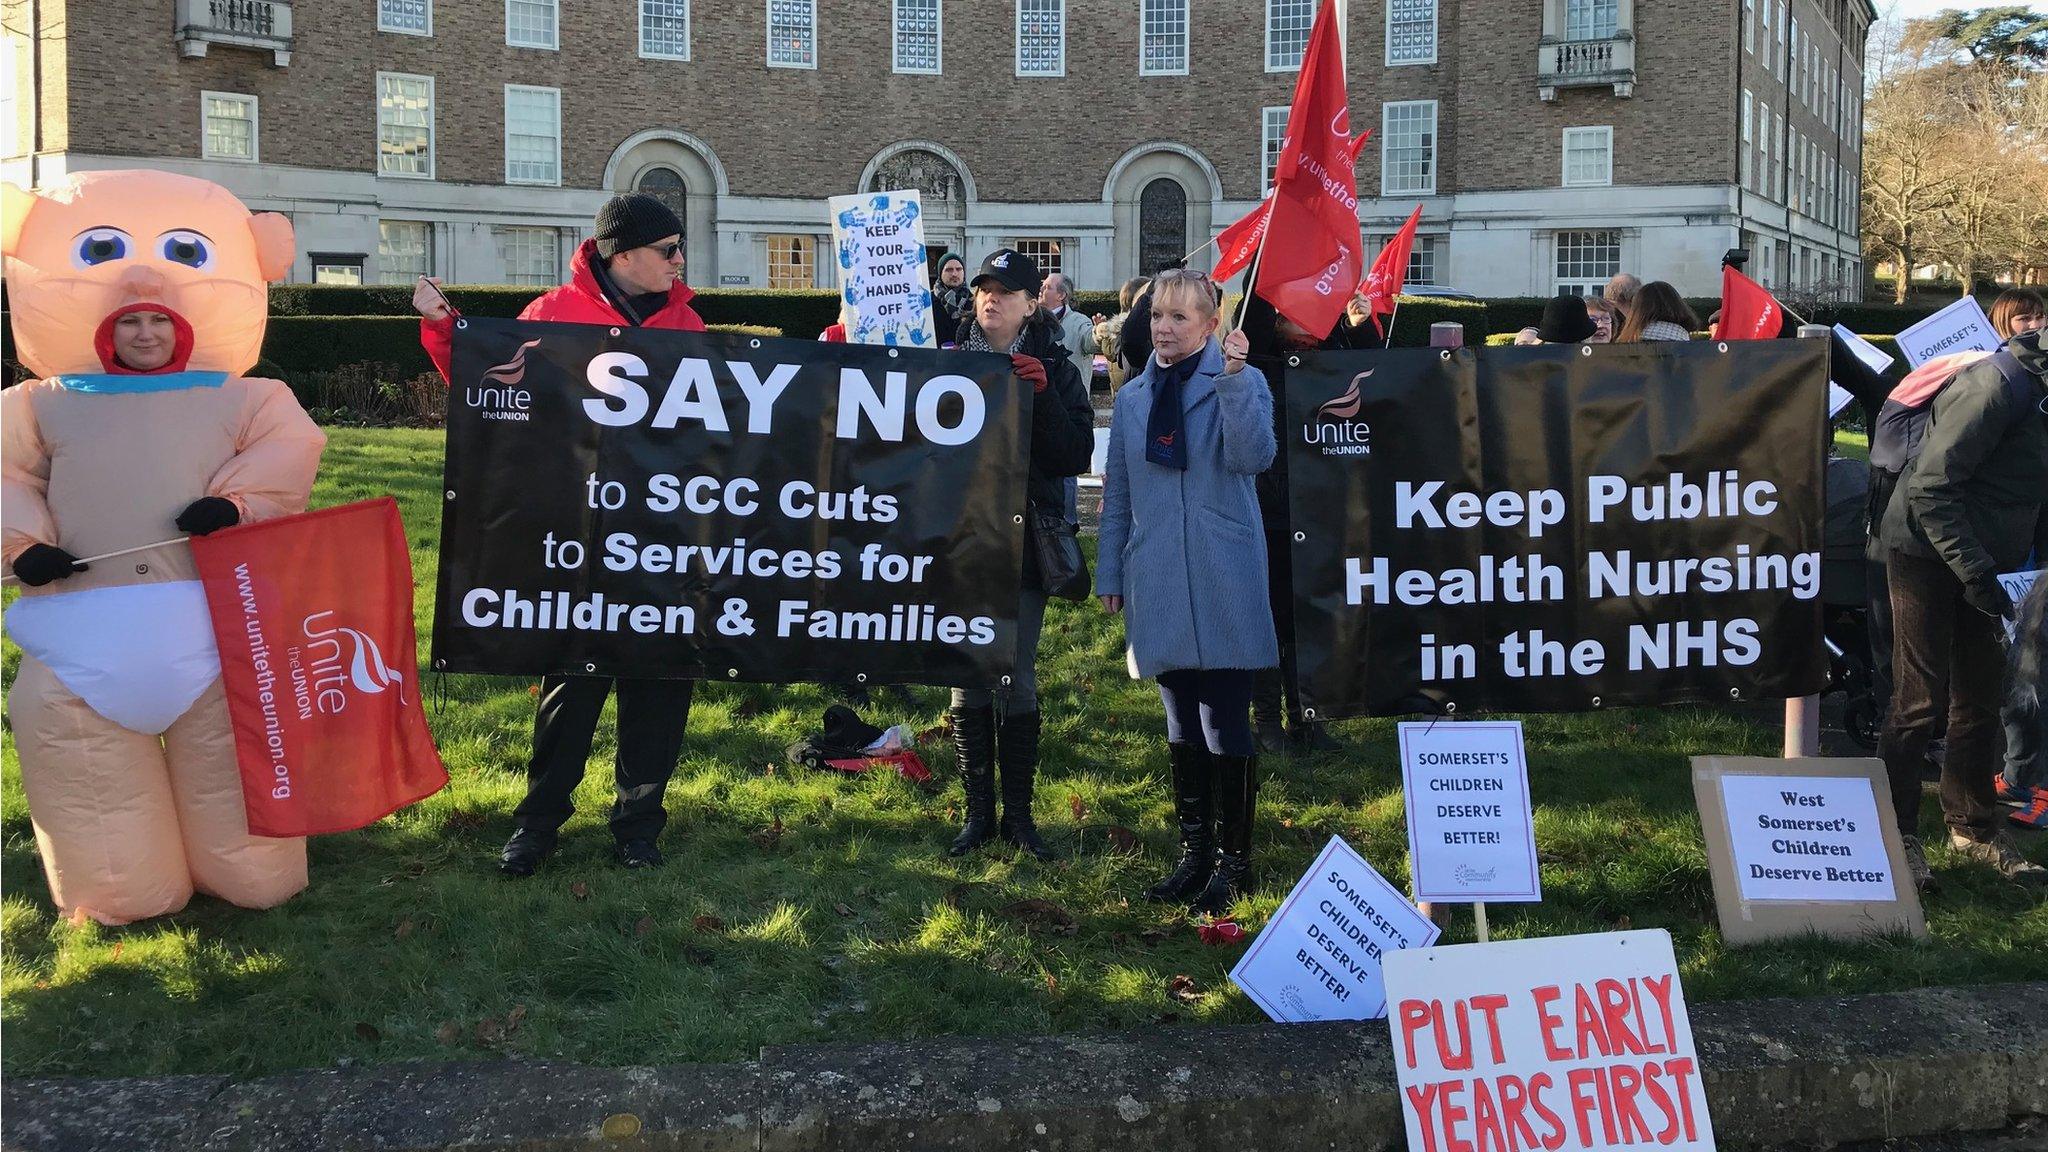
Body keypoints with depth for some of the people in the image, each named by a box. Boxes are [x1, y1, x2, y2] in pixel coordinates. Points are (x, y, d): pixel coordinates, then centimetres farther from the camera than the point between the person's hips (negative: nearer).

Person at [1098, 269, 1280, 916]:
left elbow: (1254, 456, -19)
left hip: (1224, 582, -5)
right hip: (1159, 584, 5)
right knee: (1182, 724, 11)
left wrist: (1231, 378, -25)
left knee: (1224, 723, -4)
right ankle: (1193, 851, 21)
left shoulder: (1242, 382, -1)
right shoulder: (1133, 398, 13)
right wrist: (1109, 573, 13)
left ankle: (1233, 859, 8)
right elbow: (1117, 494, 16)